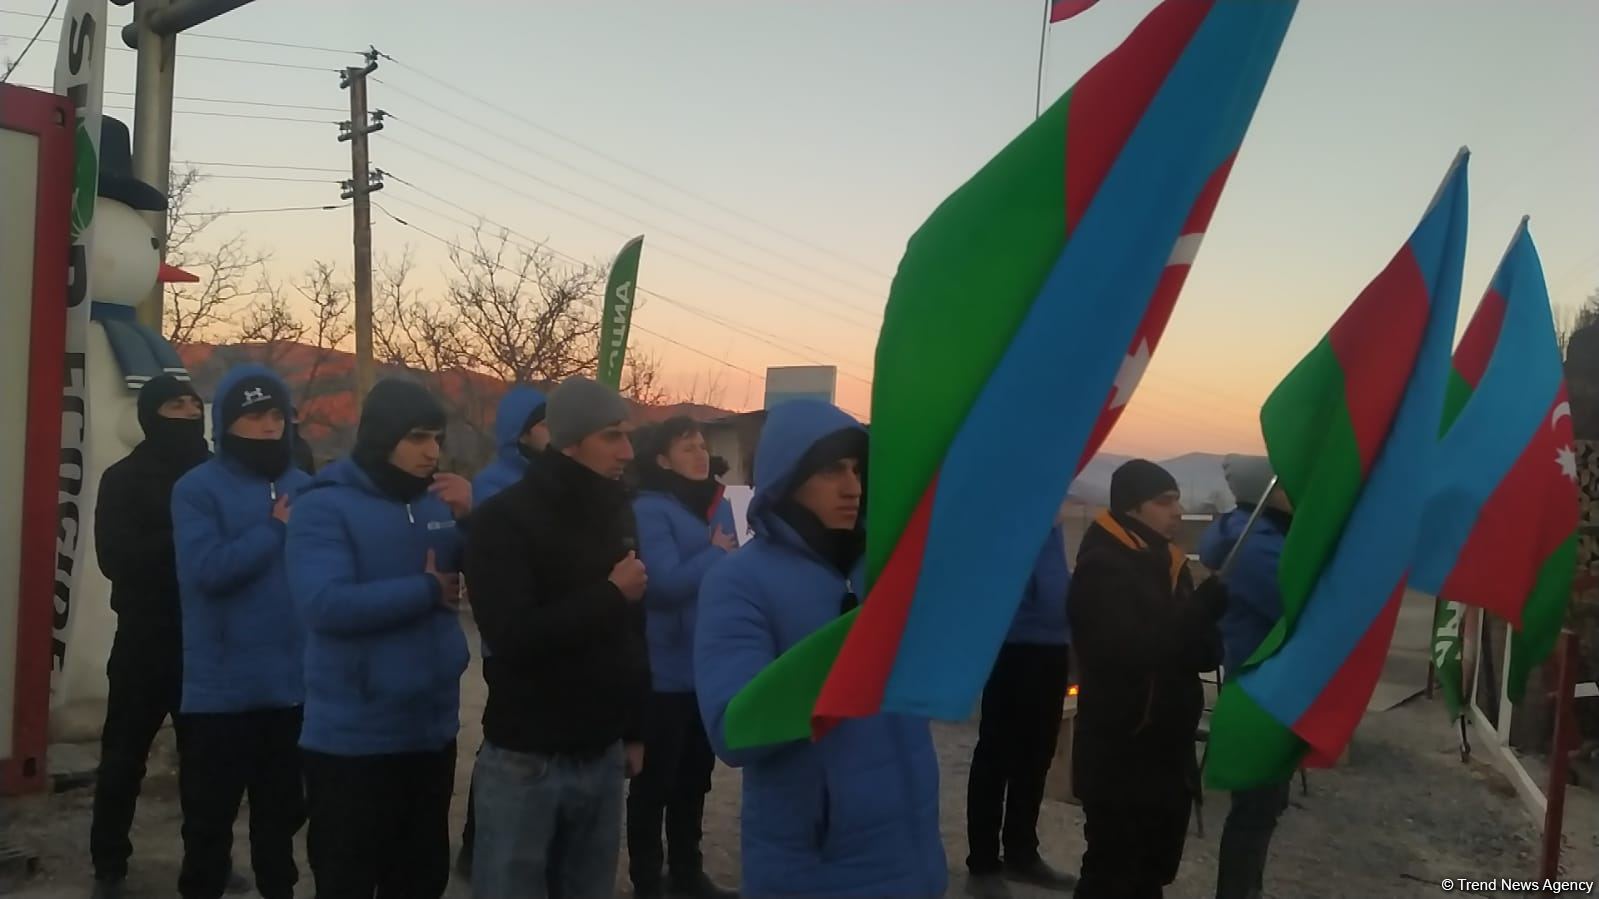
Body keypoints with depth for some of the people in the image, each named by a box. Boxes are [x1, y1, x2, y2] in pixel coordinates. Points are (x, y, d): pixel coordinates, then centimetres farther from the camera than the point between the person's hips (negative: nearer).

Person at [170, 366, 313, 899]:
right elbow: (206, 568, -21)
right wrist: (275, 531, -15)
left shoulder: (307, 489, 7)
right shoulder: (197, 488, -7)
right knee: (210, 819, 10)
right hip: (220, 687, -4)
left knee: (281, 813, 19)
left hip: (293, 684, 4)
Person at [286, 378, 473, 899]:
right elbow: (325, 603, -25)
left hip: (432, 730, 6)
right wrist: (426, 589, -15)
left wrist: (472, 518, -11)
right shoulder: (326, 505, -11)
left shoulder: (439, 503, 5)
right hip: (353, 738, -6)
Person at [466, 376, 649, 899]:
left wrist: (634, 730, 14)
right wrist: (610, 594, -16)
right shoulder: (505, 519, -10)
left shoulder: (617, 513, 9)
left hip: (601, 756, 5)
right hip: (525, 760, -5)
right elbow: (511, 636, -22)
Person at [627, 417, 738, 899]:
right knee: (655, 781, 6)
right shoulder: (648, 510, -12)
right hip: (665, 670, -7)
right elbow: (666, 582, -22)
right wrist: (716, 554, -11)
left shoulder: (718, 505, 9)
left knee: (694, 777, 18)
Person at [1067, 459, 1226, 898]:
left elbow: (1203, 652, 9)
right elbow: (1132, 649, -28)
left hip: (1168, 748, 8)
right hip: (1119, 753, -8)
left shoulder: (1166, 564, 10)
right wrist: (1205, 605, -28)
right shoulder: (1102, 568, -15)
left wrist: (1204, 643, -14)